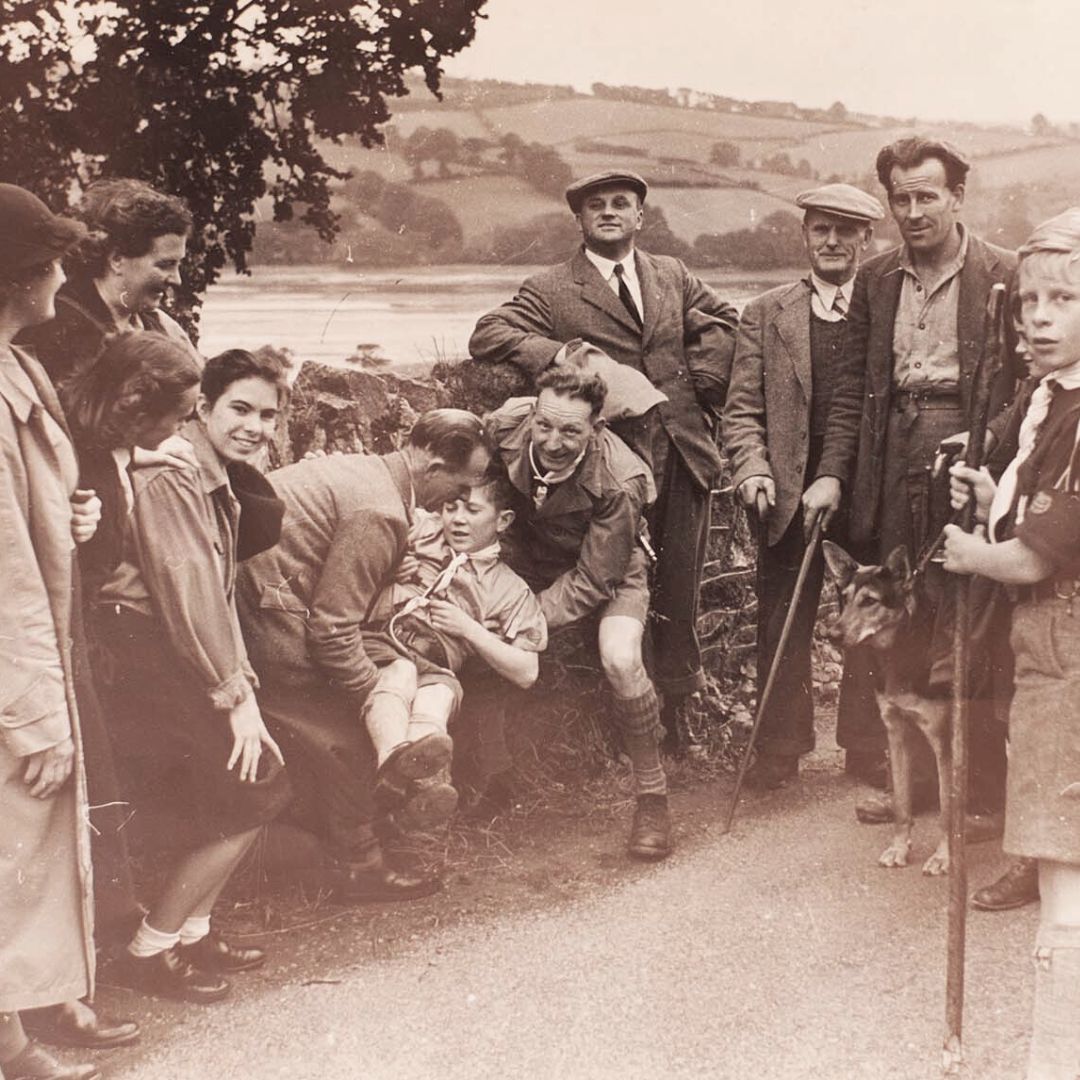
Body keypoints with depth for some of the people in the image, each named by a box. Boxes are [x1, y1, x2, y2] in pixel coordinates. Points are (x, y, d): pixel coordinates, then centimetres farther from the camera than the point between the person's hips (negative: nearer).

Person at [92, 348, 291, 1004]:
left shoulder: (219, 486, 19)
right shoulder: (170, 472, -13)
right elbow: (185, 583, -20)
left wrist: (240, 684, 4)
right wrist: (235, 696, -19)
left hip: (174, 658, 10)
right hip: (140, 656, -10)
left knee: (255, 785, 7)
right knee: (256, 791, -9)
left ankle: (193, 932, 18)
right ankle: (150, 951, -1)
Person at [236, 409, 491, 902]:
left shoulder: (361, 469, 10)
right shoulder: (379, 514, -20)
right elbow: (333, 630, -19)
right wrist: (373, 691, -6)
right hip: (270, 617, -10)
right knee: (343, 739, 3)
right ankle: (357, 866, 16)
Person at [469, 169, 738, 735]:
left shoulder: (672, 276, 13)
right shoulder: (550, 290, -1)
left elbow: (722, 320, 24)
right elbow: (486, 337, -10)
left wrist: (705, 384, 9)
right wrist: (560, 355, -22)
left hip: (685, 455, 4)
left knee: (679, 591, 8)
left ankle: (673, 709, 22)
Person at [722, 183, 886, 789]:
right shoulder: (767, 314, 9)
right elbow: (744, 409, 5)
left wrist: (842, 477, -15)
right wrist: (753, 469, -12)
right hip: (790, 495, 1)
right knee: (782, 629, 5)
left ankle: (868, 750, 24)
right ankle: (780, 751, 19)